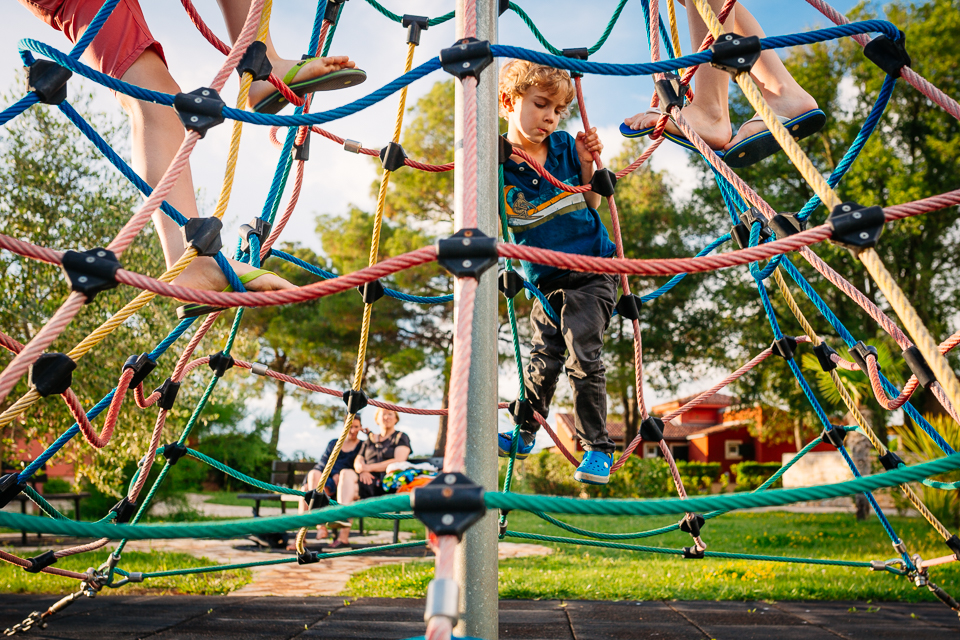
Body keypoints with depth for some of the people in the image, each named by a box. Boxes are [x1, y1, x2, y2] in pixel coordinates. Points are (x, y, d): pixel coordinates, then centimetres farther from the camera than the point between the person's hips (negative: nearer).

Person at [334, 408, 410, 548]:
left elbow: (399, 462, -5)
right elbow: (358, 460, 18)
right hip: (368, 480, 4)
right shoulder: (370, 440, 29)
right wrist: (362, 471, -8)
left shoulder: (401, 437, 11)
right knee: (346, 474, -30)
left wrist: (369, 467, -10)